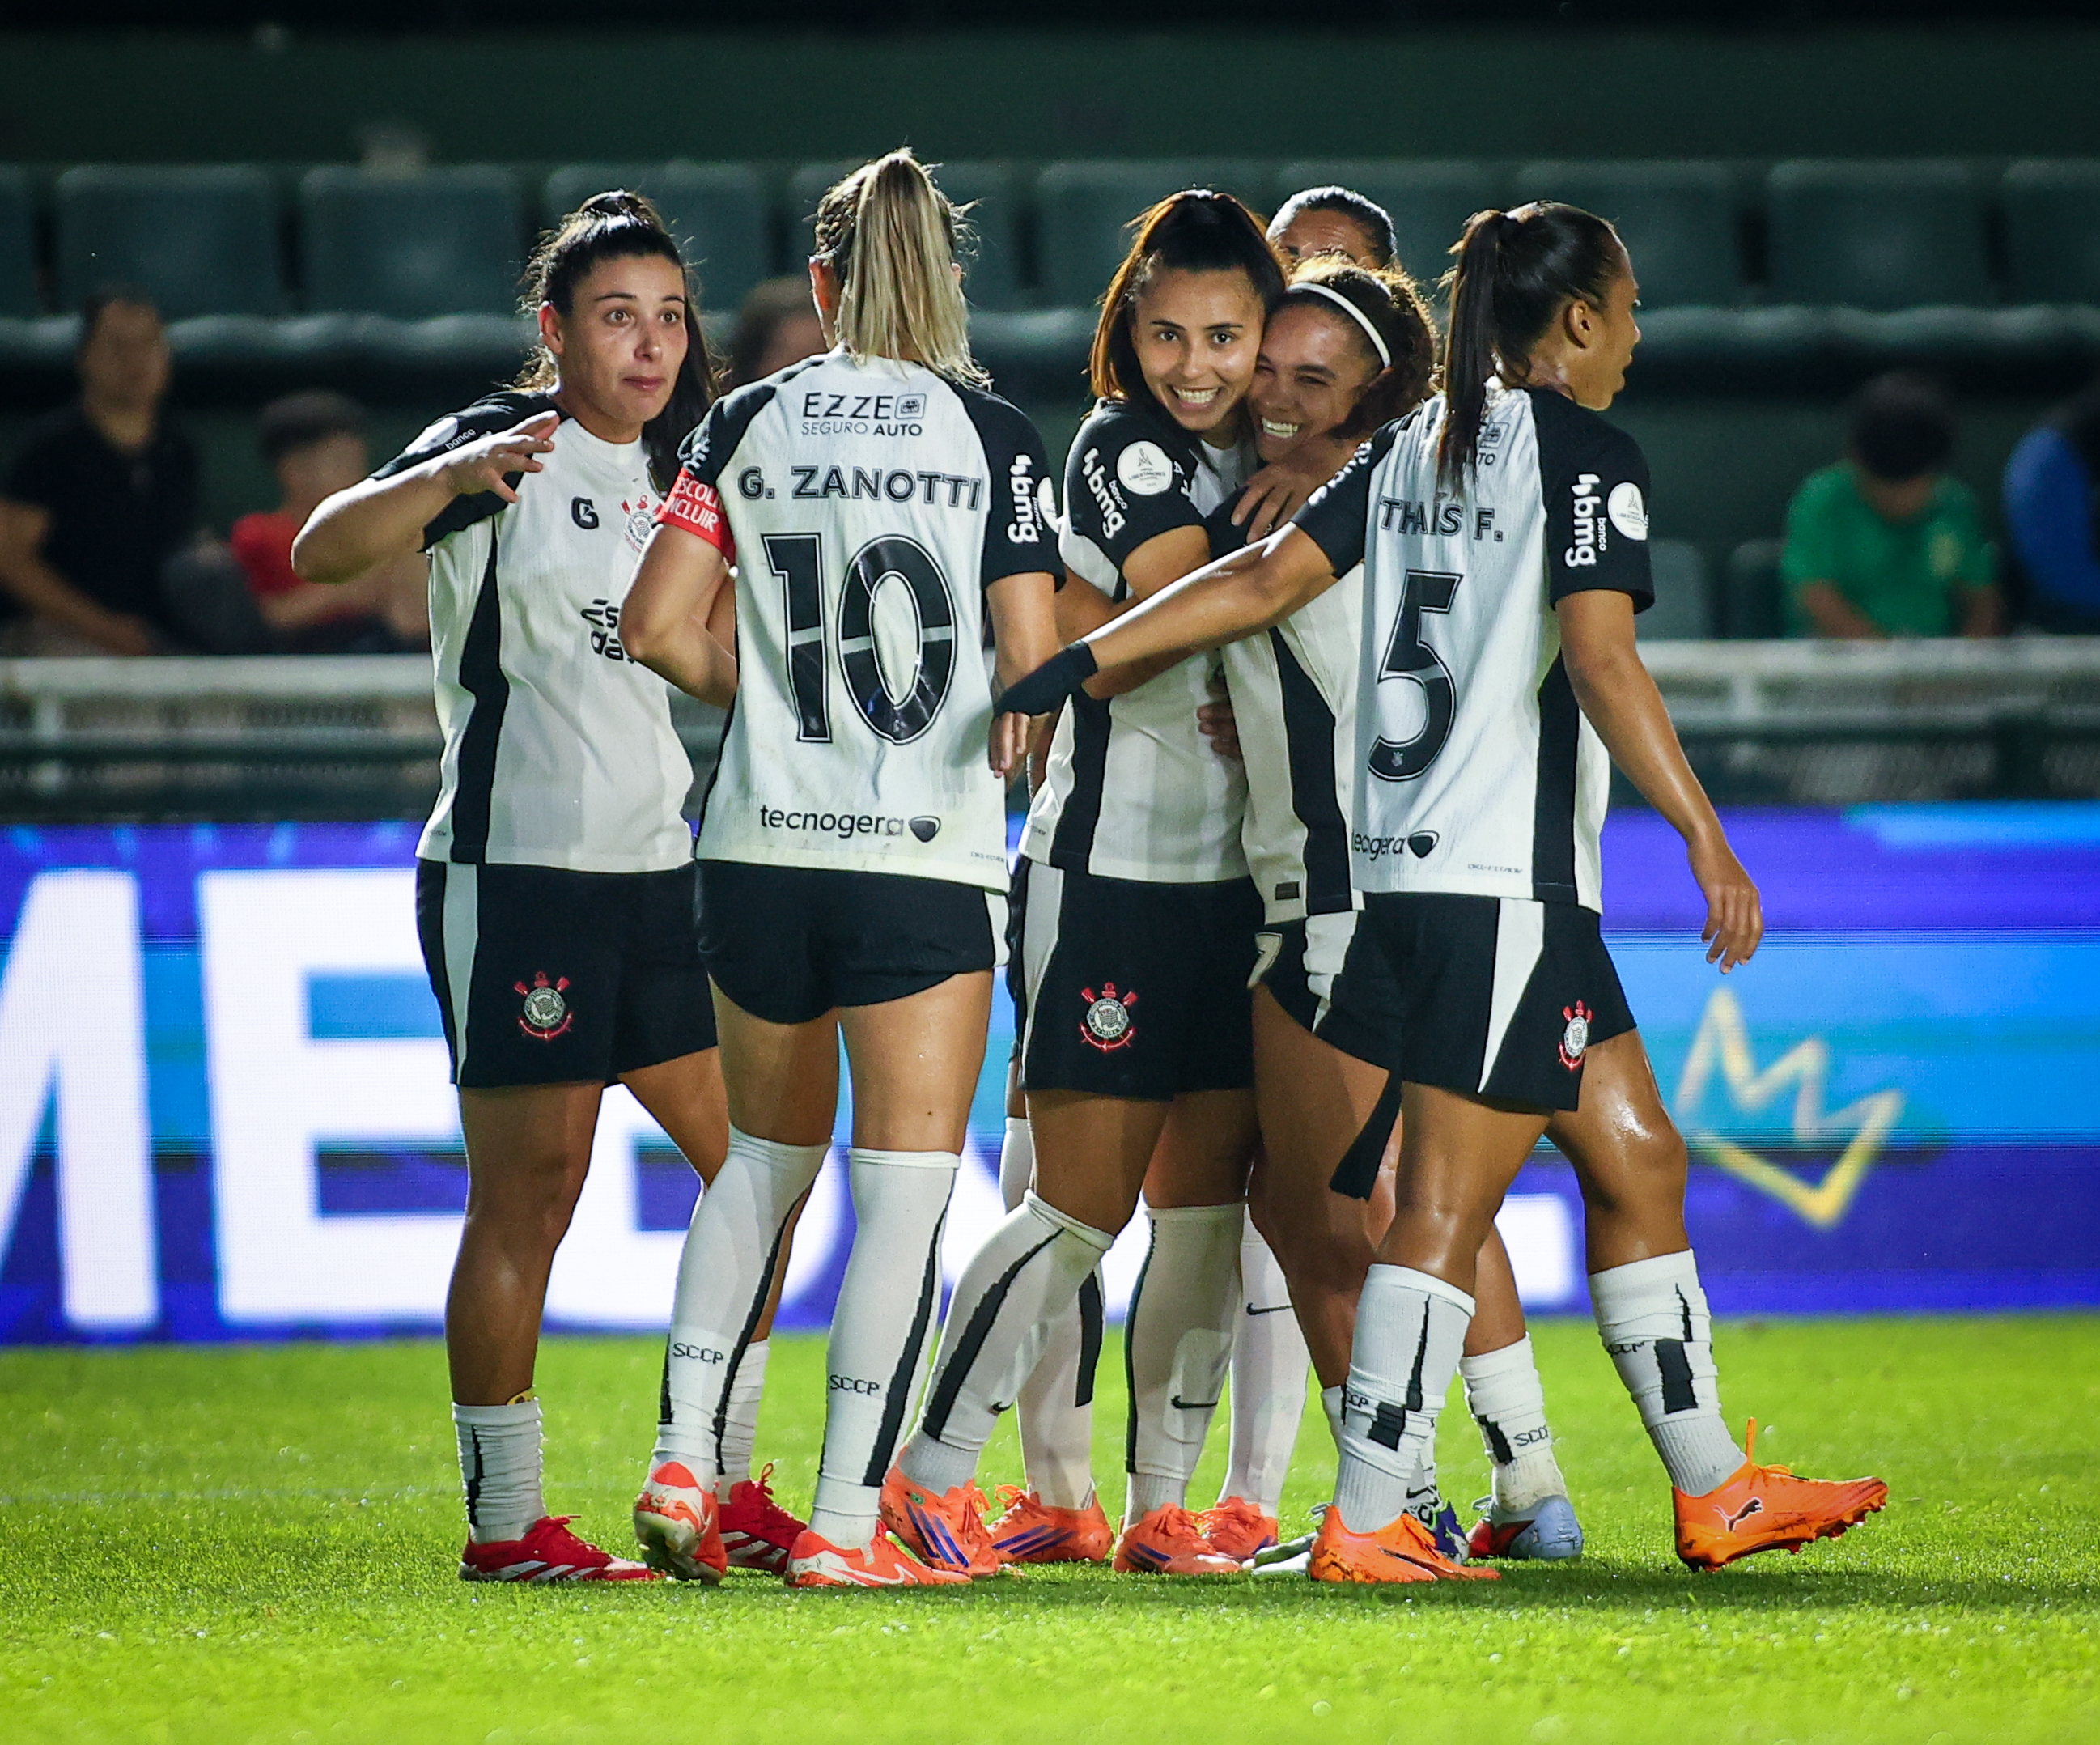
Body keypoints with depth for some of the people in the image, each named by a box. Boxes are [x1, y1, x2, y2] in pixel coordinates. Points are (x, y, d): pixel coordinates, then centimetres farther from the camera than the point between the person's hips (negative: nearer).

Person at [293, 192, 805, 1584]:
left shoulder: (672, 468, 14)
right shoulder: (500, 448, -7)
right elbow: (323, 551, -23)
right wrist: (457, 476, -39)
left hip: (658, 868, 8)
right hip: (515, 871, -8)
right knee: (527, 1196, -6)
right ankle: (504, 1520, 1)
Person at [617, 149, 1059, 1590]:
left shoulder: (749, 423, 3)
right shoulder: (993, 435, -4)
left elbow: (660, 627, 1)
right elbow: (1034, 662, -7)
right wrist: (1016, 736, 15)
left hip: (762, 848, 4)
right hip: (928, 861, -4)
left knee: (766, 1155, 21)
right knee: (908, 1188, 0)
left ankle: (684, 1460, 14)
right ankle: (845, 1523, -4)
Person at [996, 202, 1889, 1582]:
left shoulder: (1408, 448, 14)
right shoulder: (1587, 451, -8)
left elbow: (1266, 579, 6)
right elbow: (1599, 654, -19)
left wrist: (1078, 665, 6)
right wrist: (1707, 838, -20)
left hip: (1408, 866, 9)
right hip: (1507, 879, -9)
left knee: (1639, 1159, 15)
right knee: (1448, 1208, -7)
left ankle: (1716, 1490, 19)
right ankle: (1366, 1522, -8)